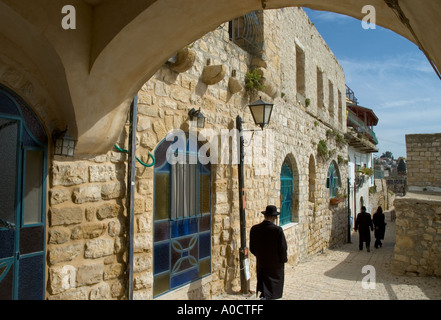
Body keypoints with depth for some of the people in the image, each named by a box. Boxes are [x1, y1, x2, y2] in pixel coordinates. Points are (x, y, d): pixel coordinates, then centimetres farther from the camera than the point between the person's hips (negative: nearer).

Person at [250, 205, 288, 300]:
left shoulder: (254, 229, -7)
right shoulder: (278, 230, -18)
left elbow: (252, 249, 1)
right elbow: (283, 248, -14)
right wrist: (284, 259, 5)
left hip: (261, 264, 3)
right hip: (276, 265, -3)